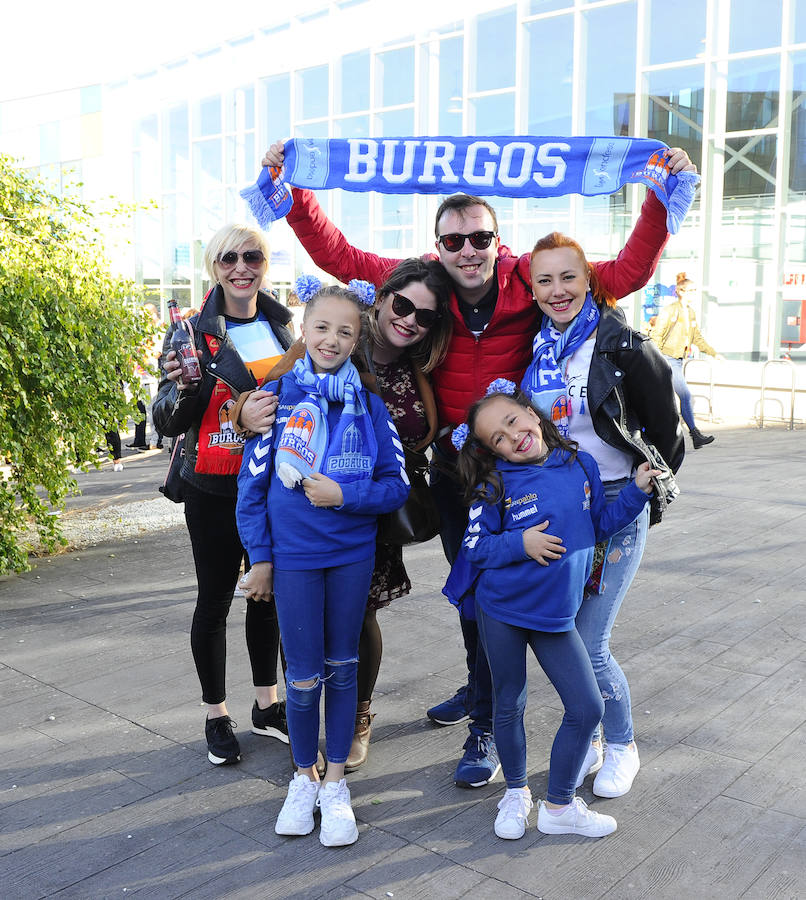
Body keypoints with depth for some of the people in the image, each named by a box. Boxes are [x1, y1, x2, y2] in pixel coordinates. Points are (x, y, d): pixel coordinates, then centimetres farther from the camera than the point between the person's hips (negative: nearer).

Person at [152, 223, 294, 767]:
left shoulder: (282, 326, 5)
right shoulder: (193, 333, -8)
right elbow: (170, 424, -8)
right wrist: (181, 386, -27)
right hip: (216, 491, -4)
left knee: (267, 594, 14)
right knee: (215, 600, 7)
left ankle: (267, 704, 31)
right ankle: (217, 716, 24)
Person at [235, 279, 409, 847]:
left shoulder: (368, 404, -3)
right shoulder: (278, 396, -5)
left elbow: (397, 485, -1)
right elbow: (253, 483, -1)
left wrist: (343, 495, -17)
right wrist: (260, 557, 1)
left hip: (353, 554, 1)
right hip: (293, 556, -1)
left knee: (342, 669, 12)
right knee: (304, 677, 6)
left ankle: (335, 783, 29)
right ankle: (304, 778, 30)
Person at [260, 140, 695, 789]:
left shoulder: (528, 282, -14)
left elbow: (627, 273, -11)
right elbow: (336, 254, -3)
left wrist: (663, 199, -18)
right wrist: (292, 189, -9)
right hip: (450, 467, 4)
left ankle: (488, 729, 16)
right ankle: (478, 688, 44)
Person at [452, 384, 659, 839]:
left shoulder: (580, 463, -1)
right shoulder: (495, 483, -10)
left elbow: (600, 524, 9)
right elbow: (474, 547, -8)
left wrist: (637, 491, 0)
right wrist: (521, 543, -22)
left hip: (556, 615, 3)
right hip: (502, 612, -2)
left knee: (588, 708, 4)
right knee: (510, 707, 12)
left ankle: (559, 805, 24)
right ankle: (516, 792, 38)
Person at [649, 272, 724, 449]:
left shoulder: (691, 312, 14)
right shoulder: (669, 310, -11)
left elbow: (697, 337, 21)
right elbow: (656, 335, -13)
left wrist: (714, 353, 15)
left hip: (677, 360, 8)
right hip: (667, 359, -8)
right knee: (685, 395, -12)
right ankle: (695, 435, -10)